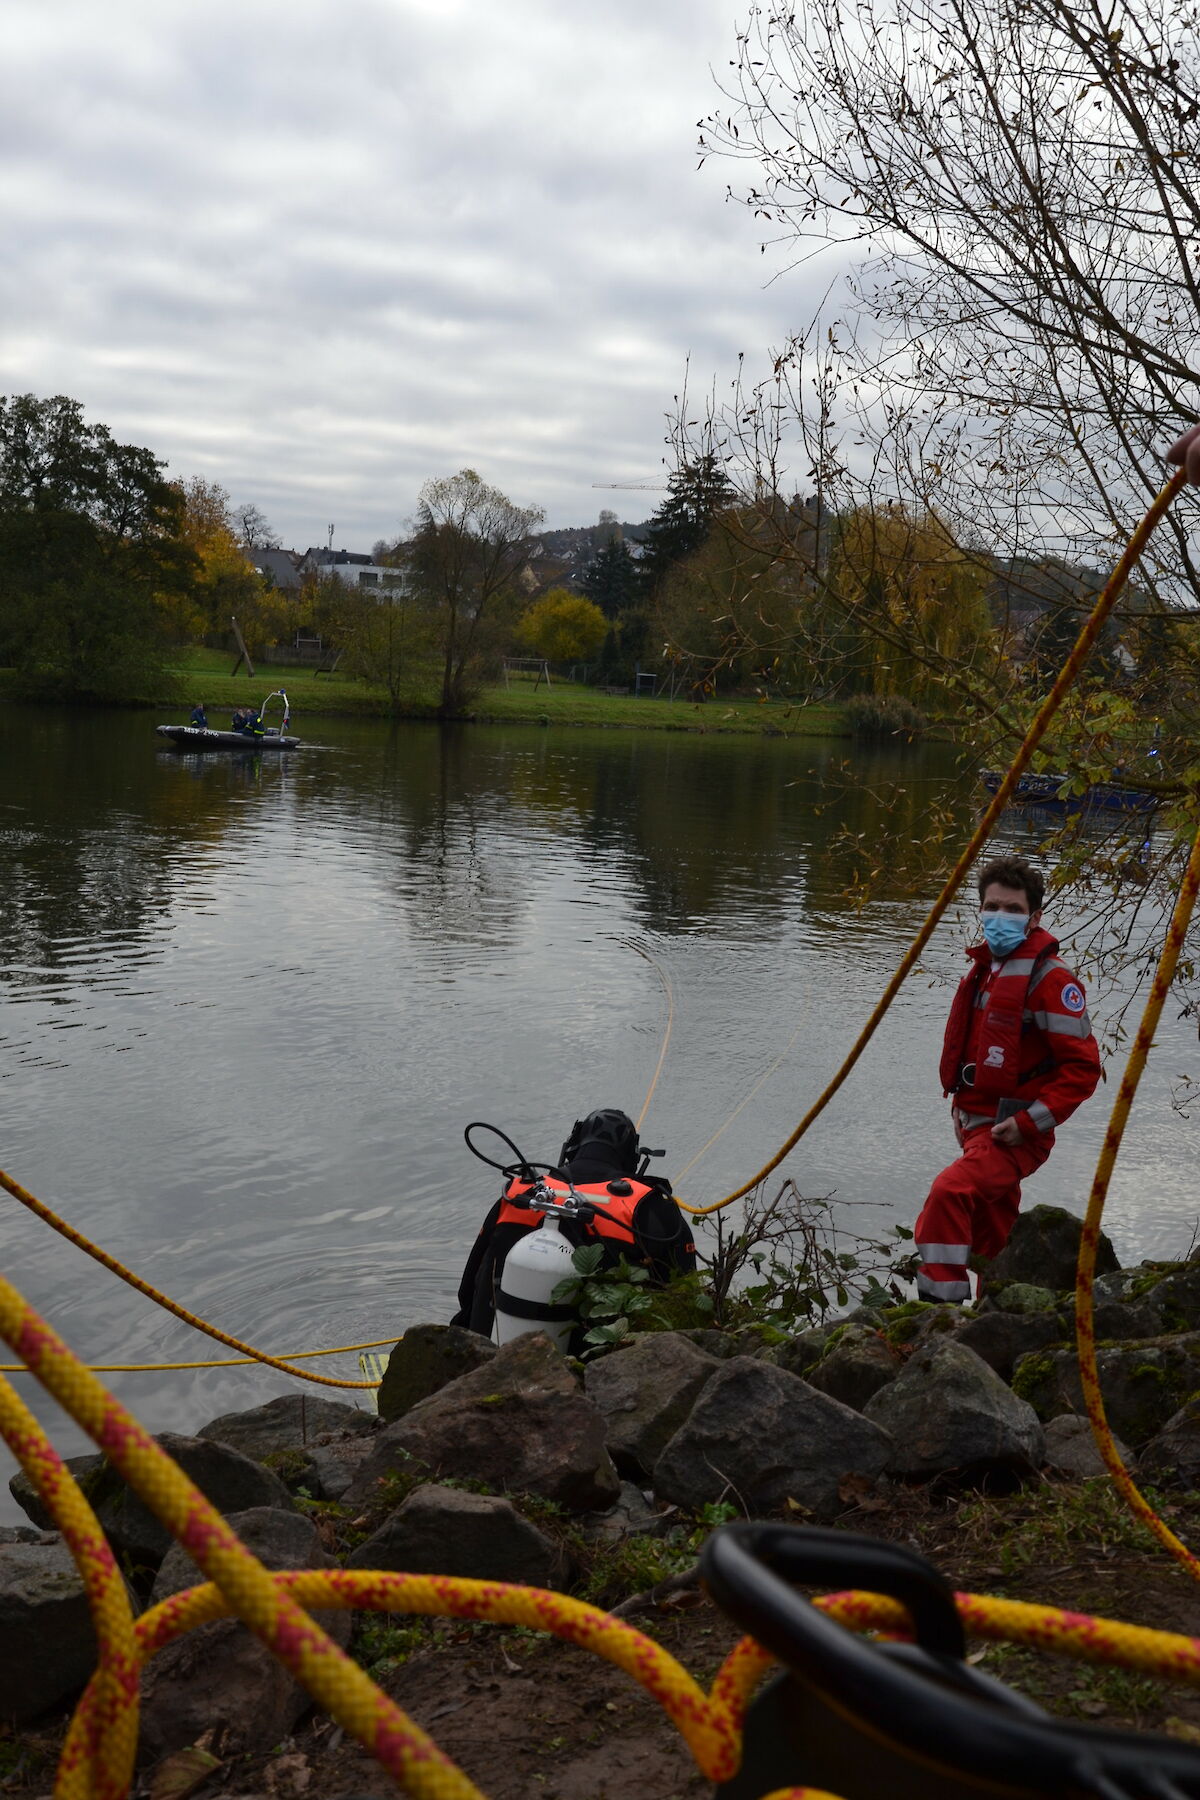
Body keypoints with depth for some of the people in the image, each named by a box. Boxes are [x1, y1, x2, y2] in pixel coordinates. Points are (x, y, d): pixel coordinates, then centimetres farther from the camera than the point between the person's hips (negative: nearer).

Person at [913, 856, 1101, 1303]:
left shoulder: (1048, 978, -15)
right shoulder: (984, 967, 11)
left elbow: (1082, 1067, -16)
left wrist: (1029, 1122, -19)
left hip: (1015, 1134, -9)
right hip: (978, 1125, 9)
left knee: (949, 1191, -31)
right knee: (991, 1240, 21)